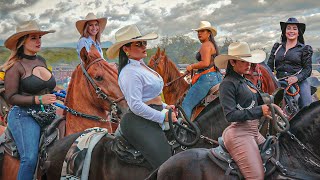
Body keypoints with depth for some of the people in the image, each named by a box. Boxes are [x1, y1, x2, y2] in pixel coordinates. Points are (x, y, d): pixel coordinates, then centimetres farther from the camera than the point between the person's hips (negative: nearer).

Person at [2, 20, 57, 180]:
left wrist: (56, 95, 17)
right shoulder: (16, 66, -7)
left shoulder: (42, 61, 13)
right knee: (30, 158, -20)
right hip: (24, 115, -7)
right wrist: (38, 99, -20)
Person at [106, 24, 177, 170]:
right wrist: (163, 117, -18)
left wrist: (164, 106, 13)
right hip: (140, 124, -10)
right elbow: (136, 106, -23)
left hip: (151, 123, 10)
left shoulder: (141, 65, 15)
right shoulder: (130, 72, -16)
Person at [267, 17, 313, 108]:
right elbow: (270, 65, 17)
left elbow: (308, 68, 3)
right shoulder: (277, 47, 18)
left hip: (299, 82, -2)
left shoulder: (305, 49, 10)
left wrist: (297, 78, -15)